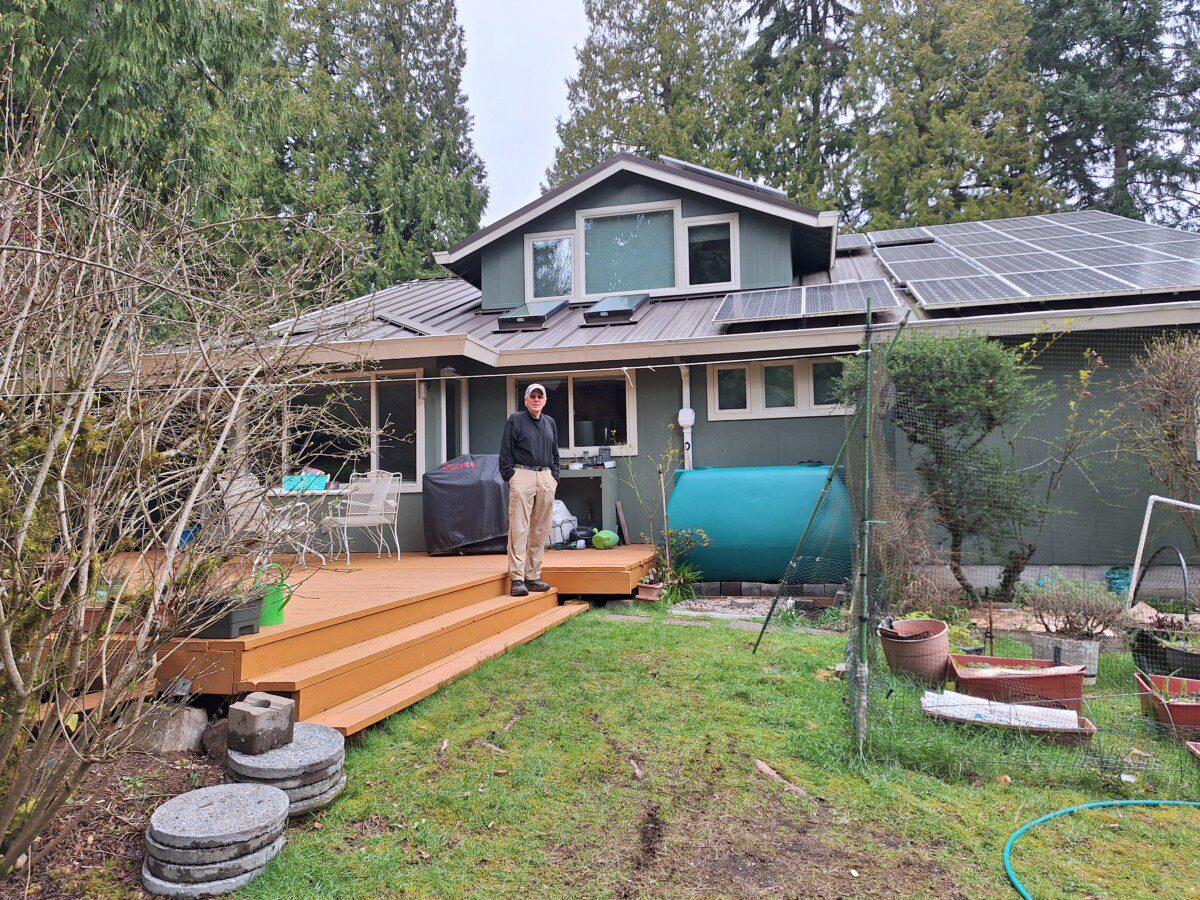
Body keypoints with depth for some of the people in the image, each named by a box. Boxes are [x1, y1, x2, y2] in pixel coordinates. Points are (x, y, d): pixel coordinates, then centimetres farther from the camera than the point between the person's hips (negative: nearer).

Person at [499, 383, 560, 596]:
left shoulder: (550, 423, 20)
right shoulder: (515, 420, 5)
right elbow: (505, 452, 1)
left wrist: (554, 477, 12)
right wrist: (510, 477, -7)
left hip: (546, 478, 5)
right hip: (522, 476, -5)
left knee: (541, 530, 5)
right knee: (519, 529, -9)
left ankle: (533, 576, 11)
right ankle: (517, 579, -10)